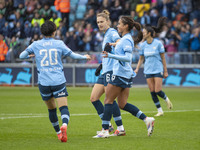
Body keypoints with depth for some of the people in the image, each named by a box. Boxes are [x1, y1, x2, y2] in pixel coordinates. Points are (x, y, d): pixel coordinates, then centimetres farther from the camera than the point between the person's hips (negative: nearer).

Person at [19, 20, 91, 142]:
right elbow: (73, 55, 8)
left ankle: (58, 132, 27)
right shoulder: (59, 44, 3)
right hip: (59, 81, -2)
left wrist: (30, 55, 31)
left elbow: (21, 56, 10)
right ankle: (64, 125, -36)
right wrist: (84, 57, 26)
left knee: (51, 109, 18)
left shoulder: (36, 45, 5)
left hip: (43, 82, 2)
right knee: (63, 107, -8)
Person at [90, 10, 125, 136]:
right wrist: (101, 65, 30)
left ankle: (121, 128, -5)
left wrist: (111, 45, -42)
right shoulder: (106, 35, 21)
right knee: (94, 98, 6)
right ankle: (108, 125, 10)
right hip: (105, 71, 10)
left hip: (111, 70, -10)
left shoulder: (112, 32, -7)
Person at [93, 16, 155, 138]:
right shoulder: (125, 39, 16)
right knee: (123, 104, 9)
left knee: (108, 100, -3)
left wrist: (111, 56, -28)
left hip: (121, 74, -10)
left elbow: (128, 58, -24)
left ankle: (105, 130, -2)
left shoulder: (126, 40, -13)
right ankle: (147, 120, 3)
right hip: (126, 76, 10)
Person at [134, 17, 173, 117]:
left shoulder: (158, 43, -8)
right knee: (152, 92, -1)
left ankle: (166, 99, 21)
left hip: (158, 70, -4)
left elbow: (163, 58, -3)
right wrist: (137, 69, 1)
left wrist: (165, 71, -3)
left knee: (158, 91, -11)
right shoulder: (143, 45, 4)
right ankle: (160, 110, 8)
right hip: (148, 70, 4)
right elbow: (141, 59, 13)